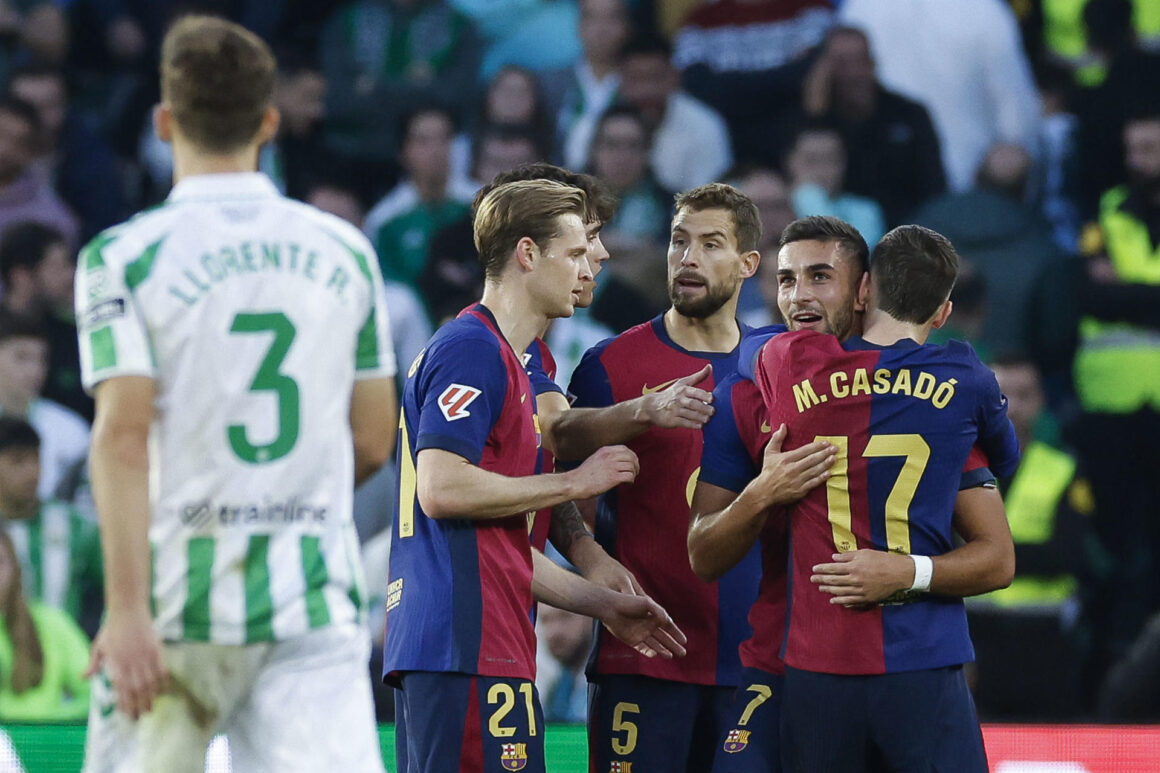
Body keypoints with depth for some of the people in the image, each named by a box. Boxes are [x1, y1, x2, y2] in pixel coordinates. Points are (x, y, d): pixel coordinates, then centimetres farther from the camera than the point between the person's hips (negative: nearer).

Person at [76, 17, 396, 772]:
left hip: (181, 594, -2)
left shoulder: (123, 256, -4)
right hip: (314, 597, 2)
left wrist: (128, 610, -17)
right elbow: (372, 444, 11)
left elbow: (124, 436, -13)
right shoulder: (345, 250, 7)